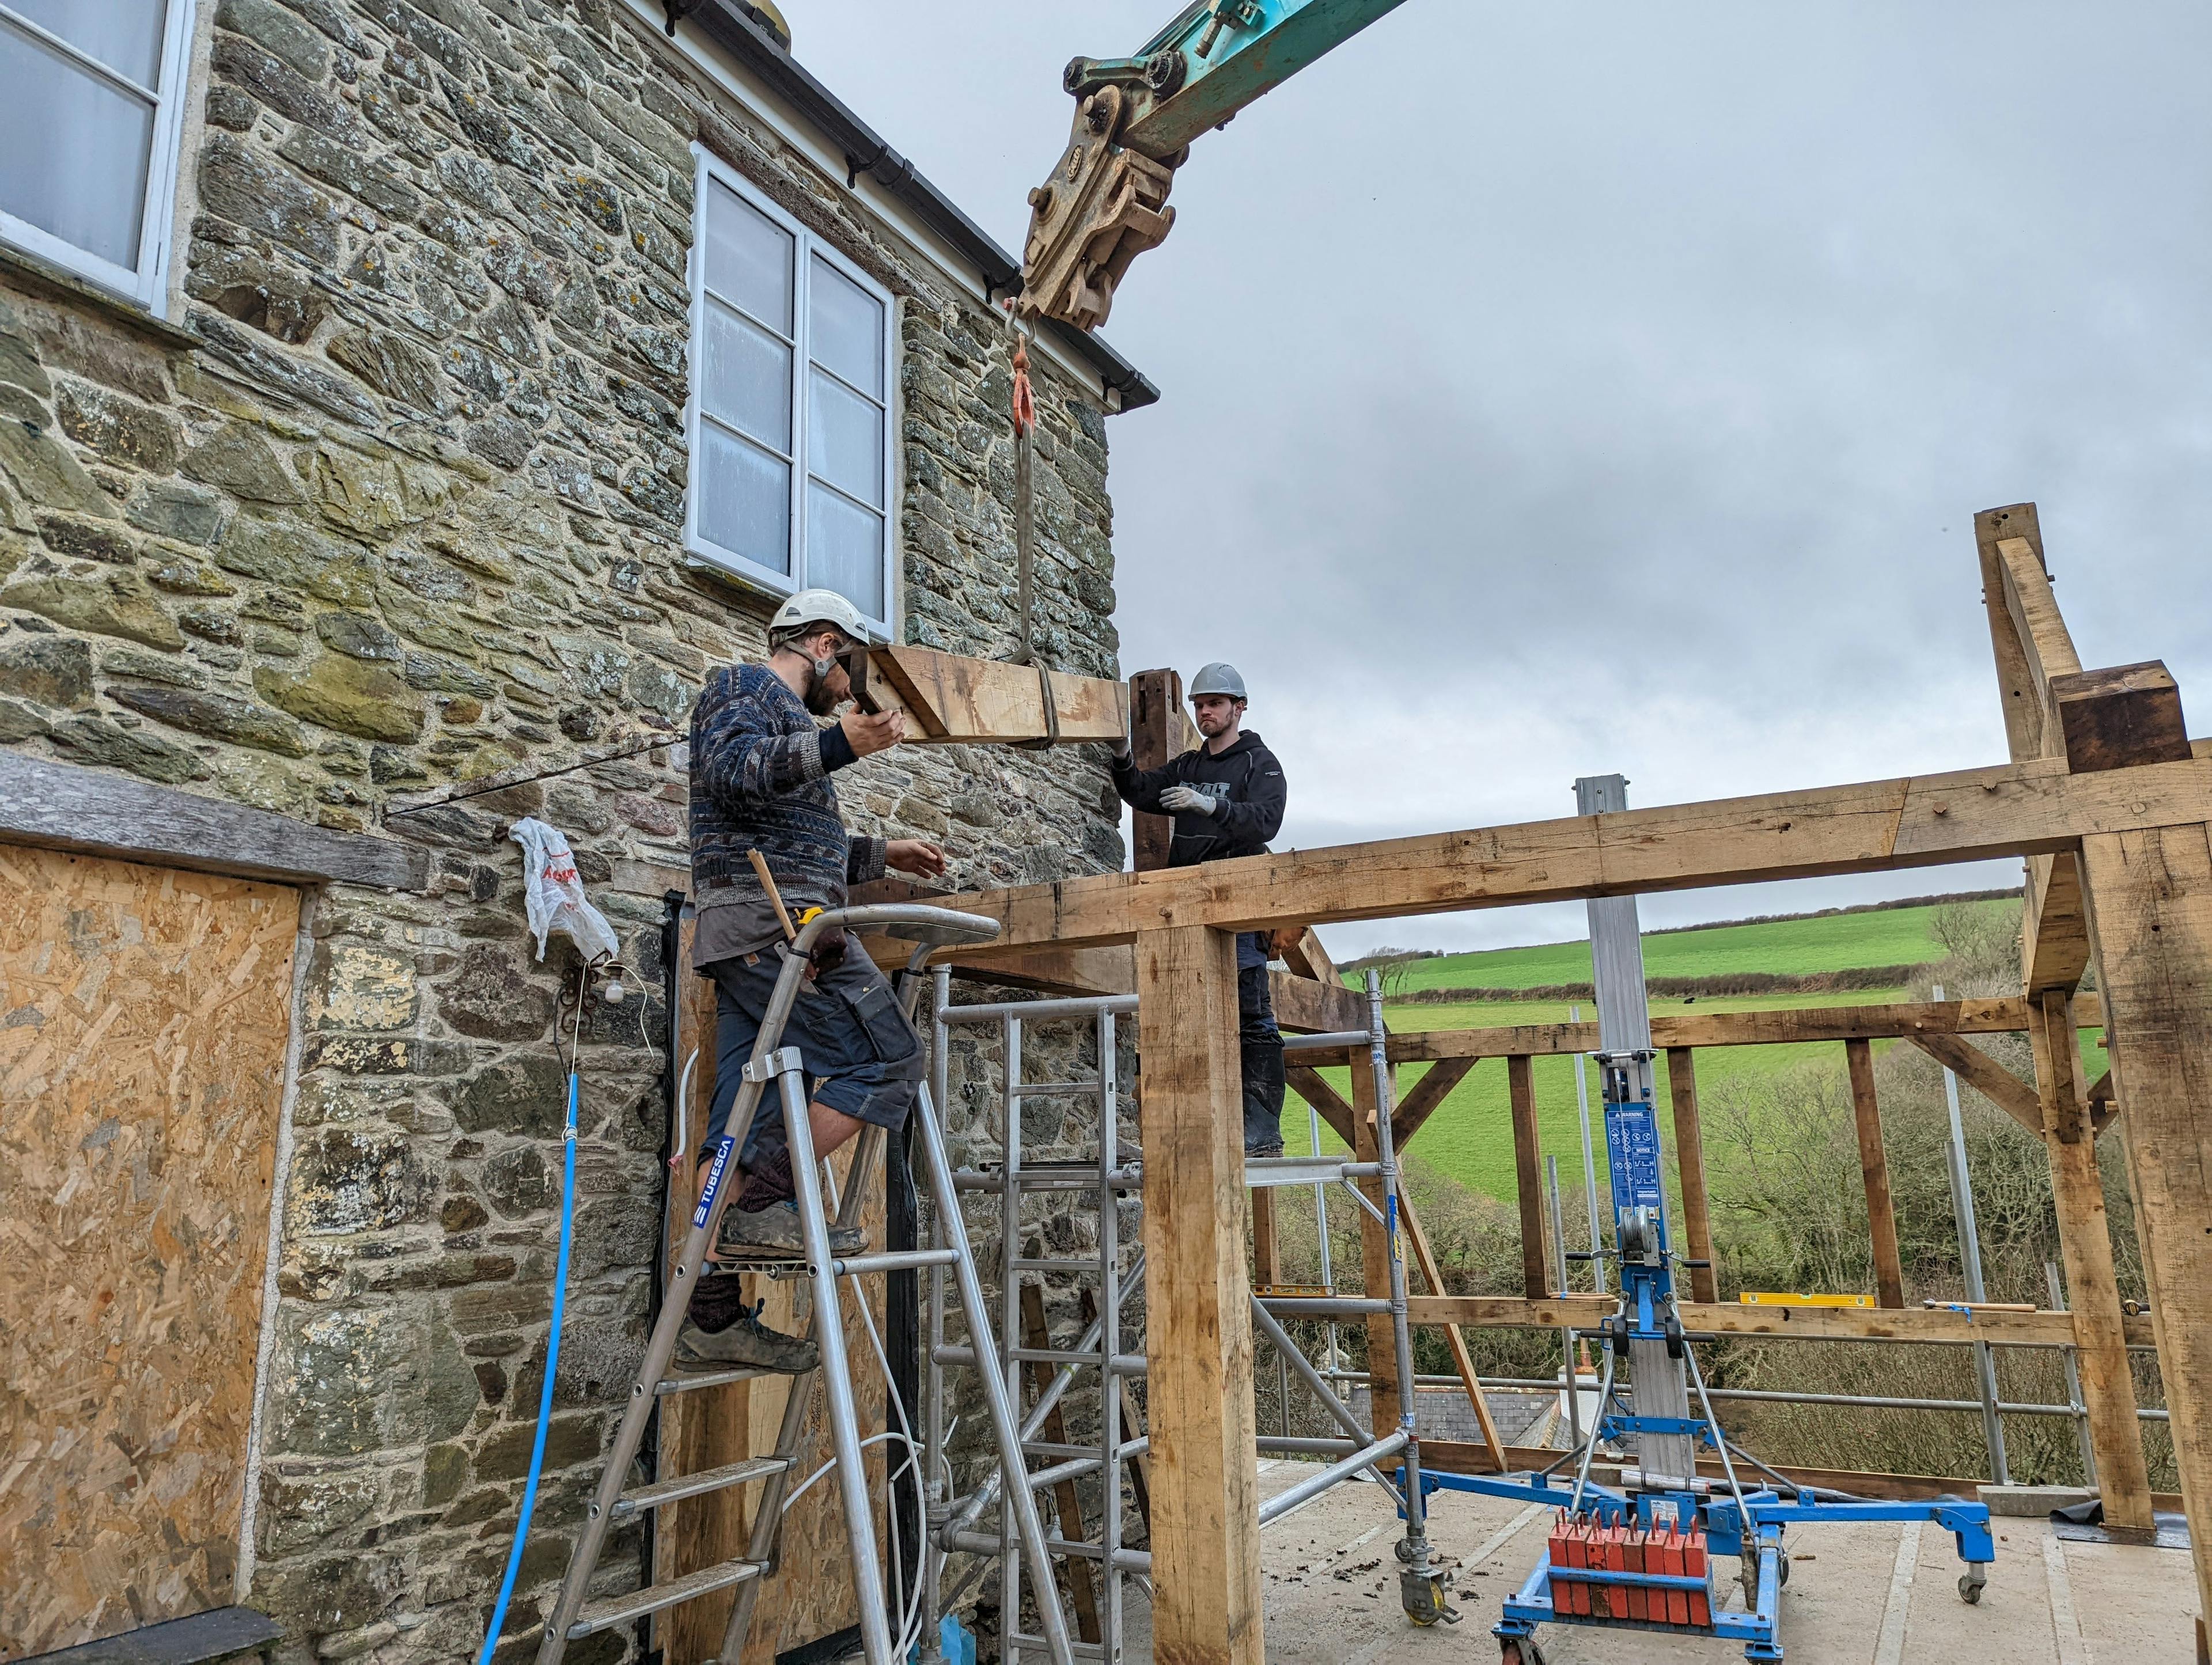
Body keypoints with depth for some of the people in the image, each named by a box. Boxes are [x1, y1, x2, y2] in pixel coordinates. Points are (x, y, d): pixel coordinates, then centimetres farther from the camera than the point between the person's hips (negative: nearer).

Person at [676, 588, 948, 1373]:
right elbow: (730, 769, -18)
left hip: (750, 940, 10)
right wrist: (839, 744, -28)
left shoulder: (784, 712, 32)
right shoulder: (746, 684, 3)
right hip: (769, 923, -10)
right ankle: (764, 1203, -14)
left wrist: (882, 854, 37)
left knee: (747, 1122, 3)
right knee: (888, 1059, -13)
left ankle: (712, 1315, 3)